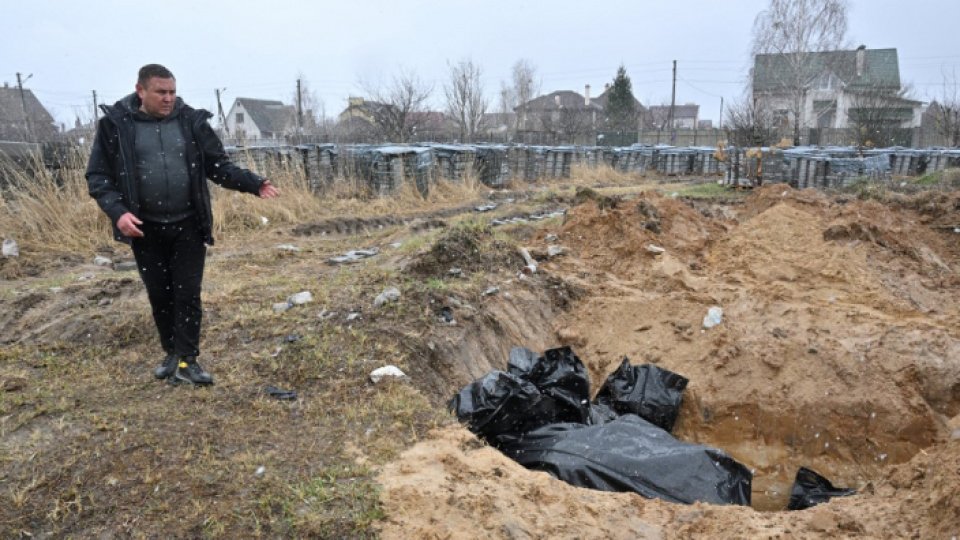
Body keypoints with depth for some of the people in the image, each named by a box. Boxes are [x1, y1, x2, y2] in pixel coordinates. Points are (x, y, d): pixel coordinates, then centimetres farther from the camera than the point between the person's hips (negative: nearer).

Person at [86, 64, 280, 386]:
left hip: (188, 226, 0)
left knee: (187, 293, 1)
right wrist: (117, 211, -17)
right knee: (159, 295, 10)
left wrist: (254, 184, -9)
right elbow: (98, 175, -1)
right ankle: (172, 354, 28)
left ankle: (186, 361, 9)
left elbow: (219, 166, 5)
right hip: (146, 228, 0)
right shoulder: (116, 124, -3)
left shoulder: (191, 121, 0)